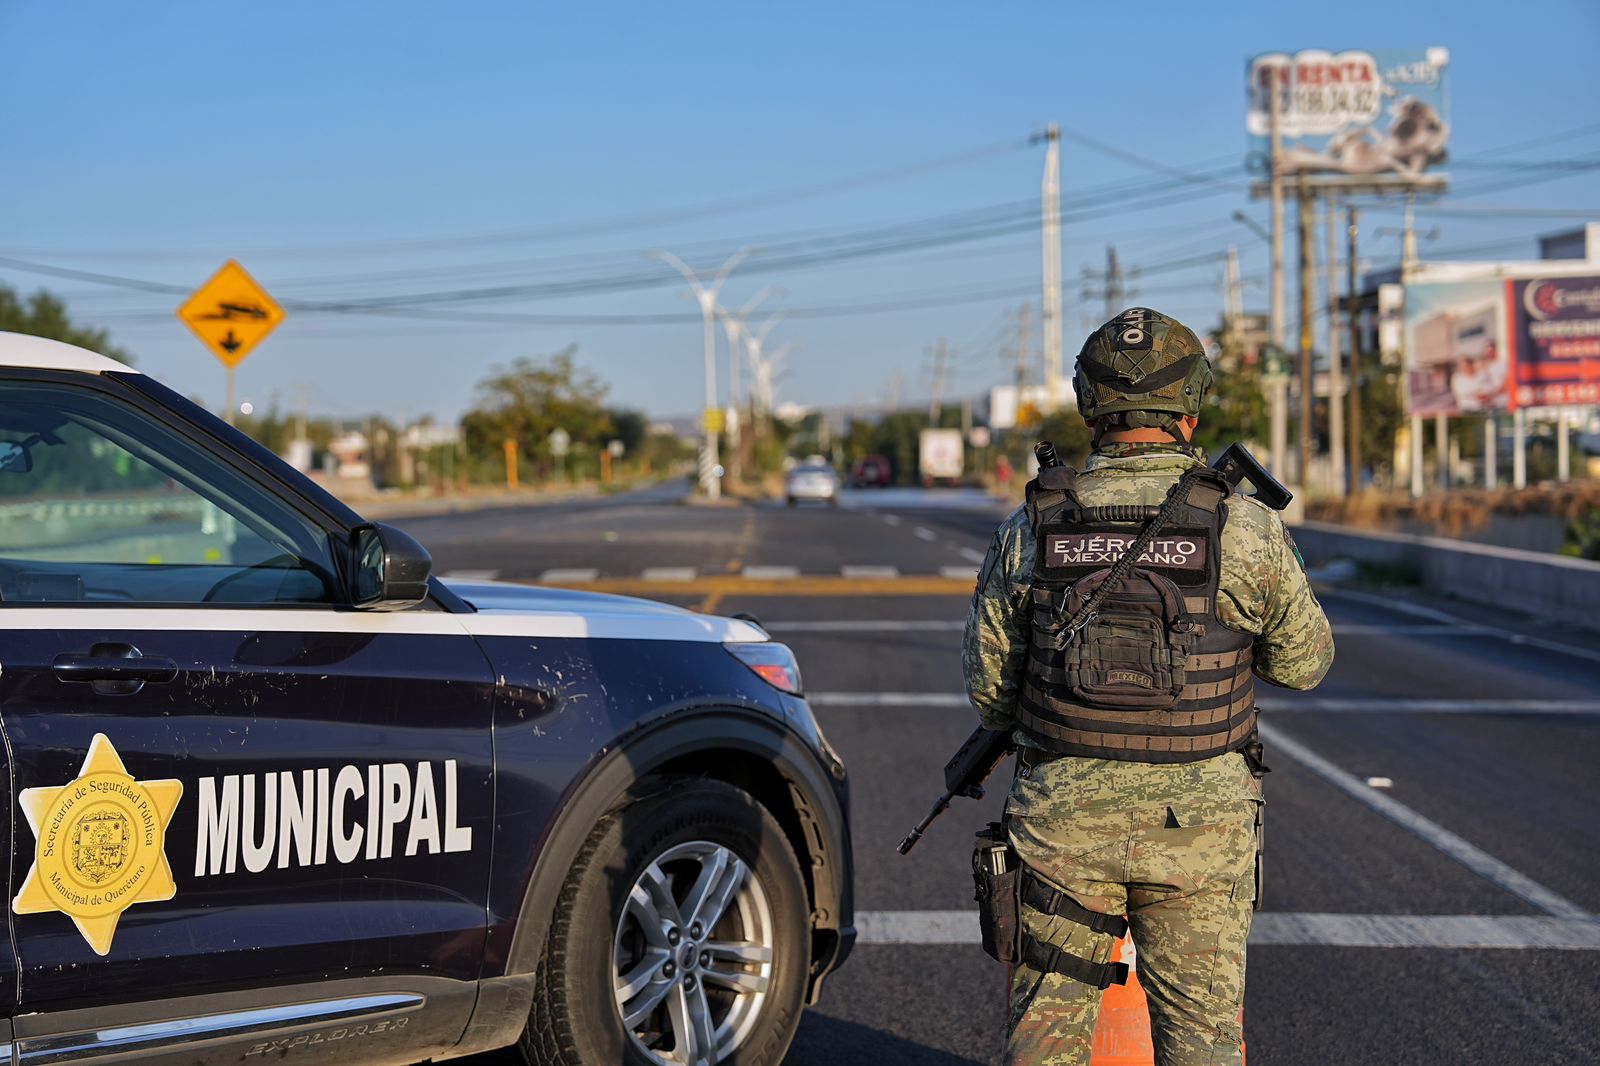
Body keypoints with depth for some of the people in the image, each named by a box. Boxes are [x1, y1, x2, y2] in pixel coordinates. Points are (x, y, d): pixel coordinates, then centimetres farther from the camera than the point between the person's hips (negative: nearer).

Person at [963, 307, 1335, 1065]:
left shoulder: (1030, 529, -3)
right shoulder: (1245, 530, -7)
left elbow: (987, 682, 5)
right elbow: (1303, 661, 7)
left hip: (1063, 814, 1)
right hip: (1198, 825, -1)